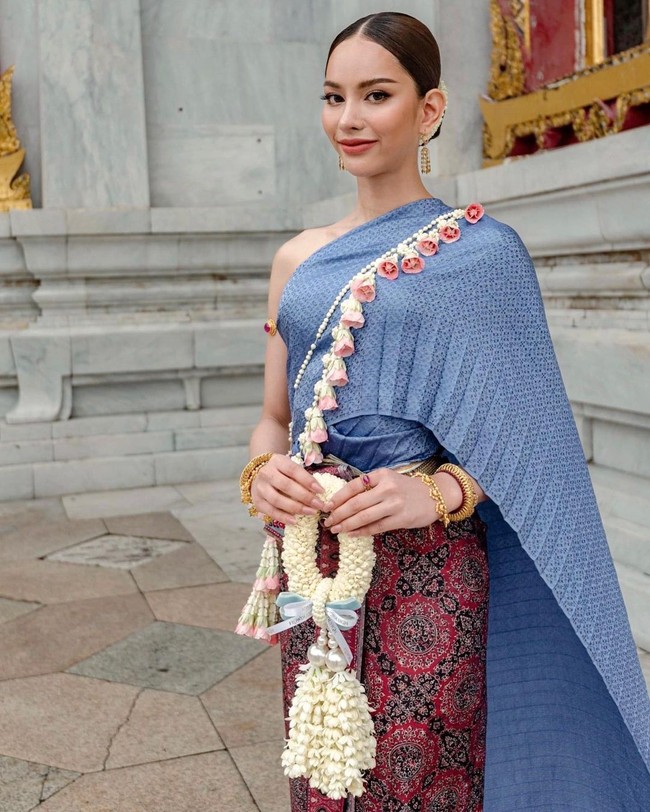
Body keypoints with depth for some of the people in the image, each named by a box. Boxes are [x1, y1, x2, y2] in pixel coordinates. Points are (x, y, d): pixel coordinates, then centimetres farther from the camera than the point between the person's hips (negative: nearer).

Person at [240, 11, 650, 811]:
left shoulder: (480, 250, -4)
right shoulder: (297, 259, 10)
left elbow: (516, 431, -3)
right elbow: (272, 419, 13)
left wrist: (439, 492, -21)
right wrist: (265, 470, -9)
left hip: (422, 569, -4)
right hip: (313, 560, 5)